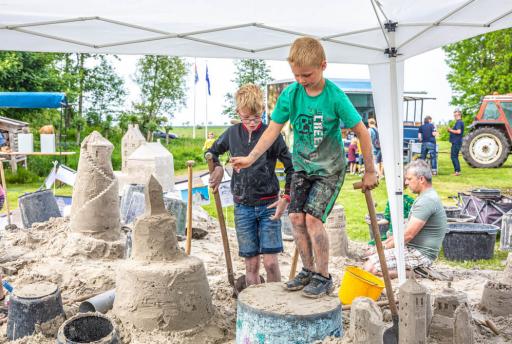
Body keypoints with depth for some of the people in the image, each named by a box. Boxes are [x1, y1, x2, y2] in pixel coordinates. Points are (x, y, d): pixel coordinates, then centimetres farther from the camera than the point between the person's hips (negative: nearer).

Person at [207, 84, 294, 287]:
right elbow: (212, 152, 21)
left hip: (268, 205, -2)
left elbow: (291, 167, 1)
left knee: (270, 262, -5)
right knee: (251, 264, 6)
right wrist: (217, 167, 1)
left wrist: (286, 197, -6)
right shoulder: (232, 133, 4)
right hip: (243, 207, 2)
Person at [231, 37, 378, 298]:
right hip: (302, 166, 5)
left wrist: (369, 171, -6)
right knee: (296, 217, -2)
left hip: (330, 168, -4)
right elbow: (273, 129, -4)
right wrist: (251, 158, -15)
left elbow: (362, 132, -12)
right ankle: (308, 271, 17)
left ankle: (323, 277, 3)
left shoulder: (335, 97, -19)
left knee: (313, 217, -15)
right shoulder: (290, 94, -8)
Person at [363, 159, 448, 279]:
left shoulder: (427, 200, -20)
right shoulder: (426, 197, 15)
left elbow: (408, 234, -22)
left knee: (369, 267, -20)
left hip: (421, 254, -11)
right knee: (372, 254, 15)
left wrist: (386, 246, -9)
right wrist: (386, 242, 10)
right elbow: (406, 228, 19)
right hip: (415, 249, 11)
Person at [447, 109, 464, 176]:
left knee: (454, 156, -8)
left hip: (456, 142, -11)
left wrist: (451, 130, -13)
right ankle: (457, 171, 17)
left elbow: (458, 131, -26)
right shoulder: (460, 122, 19)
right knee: (454, 156, 14)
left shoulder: (459, 122, -14)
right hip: (456, 142, 11)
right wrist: (451, 130, 14)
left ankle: (457, 171, -9)